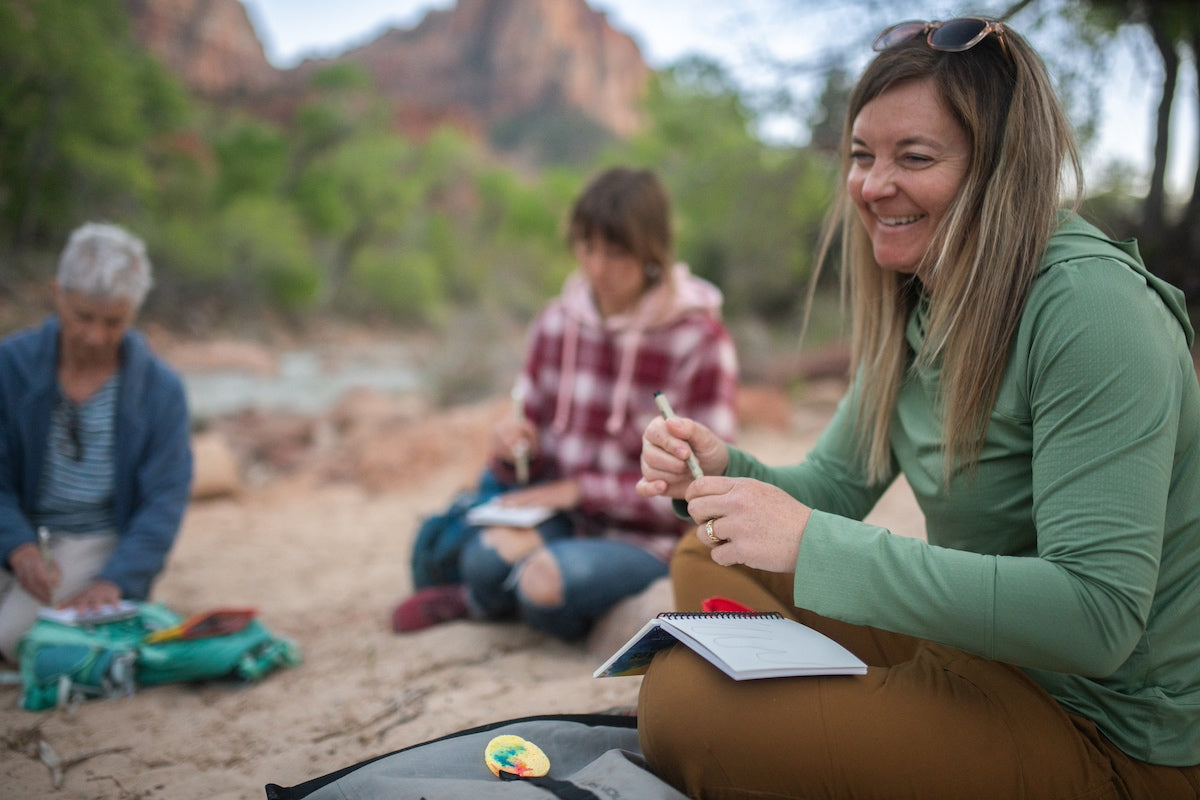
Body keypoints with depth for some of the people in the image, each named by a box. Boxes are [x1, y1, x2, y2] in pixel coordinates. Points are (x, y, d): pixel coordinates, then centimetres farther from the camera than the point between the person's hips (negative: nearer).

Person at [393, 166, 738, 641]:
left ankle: (476, 602, 3)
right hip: (566, 517, 4)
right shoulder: (556, 324, 3)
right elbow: (538, 444, 11)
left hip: (650, 541, -3)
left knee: (546, 583, -32)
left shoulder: (698, 340, -13)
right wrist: (513, 450, -14)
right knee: (488, 554, -29)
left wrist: (581, 489, -17)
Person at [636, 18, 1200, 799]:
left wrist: (813, 543, -32)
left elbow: (1097, 617, -31)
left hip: (1108, 729, -8)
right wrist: (725, 472, -14)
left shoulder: (1092, 309, -24)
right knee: (708, 560, 9)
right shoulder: (920, 305, 3)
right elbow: (834, 486, 9)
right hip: (980, 647, 9)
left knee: (684, 705, -21)